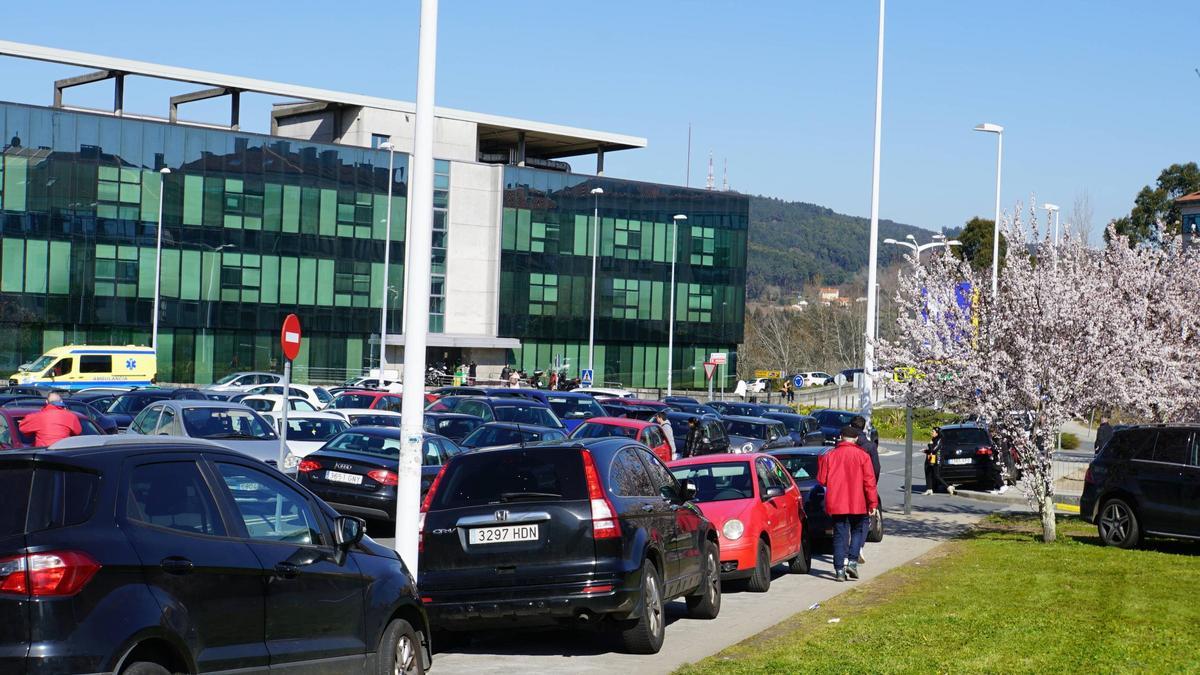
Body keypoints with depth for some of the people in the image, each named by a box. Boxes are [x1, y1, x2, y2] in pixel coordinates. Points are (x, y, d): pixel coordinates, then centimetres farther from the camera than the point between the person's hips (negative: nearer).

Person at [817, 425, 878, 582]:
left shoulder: (829, 455, 0)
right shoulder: (862, 456, -5)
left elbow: (822, 479, 3)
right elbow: (869, 481, -7)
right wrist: (873, 503, -3)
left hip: (836, 503, 1)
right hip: (857, 504, -1)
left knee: (840, 535, 7)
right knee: (858, 531, 17)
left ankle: (840, 569, 2)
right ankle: (852, 562, 1)